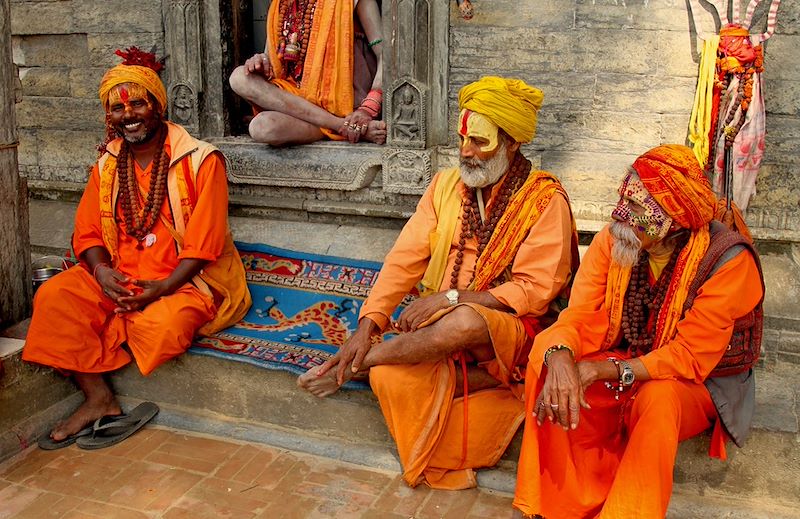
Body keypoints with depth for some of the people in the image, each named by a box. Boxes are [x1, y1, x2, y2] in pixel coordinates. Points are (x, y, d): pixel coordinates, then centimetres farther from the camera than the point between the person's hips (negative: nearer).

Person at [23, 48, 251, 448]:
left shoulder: (201, 160, -7)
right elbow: (87, 234, 9)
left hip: (184, 281, -5)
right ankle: (97, 397, -15)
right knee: (53, 296, -20)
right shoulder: (107, 166, 13)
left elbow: (203, 245, -12)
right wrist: (102, 270, -13)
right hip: (117, 280, 5)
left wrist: (162, 288, -22)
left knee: (163, 325, -35)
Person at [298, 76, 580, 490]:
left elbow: (535, 292, -12)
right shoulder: (446, 185, 8)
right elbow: (405, 259, 1)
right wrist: (367, 325, -12)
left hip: (509, 330, -4)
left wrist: (452, 297, -19)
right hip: (439, 323, 4)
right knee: (390, 378, -29)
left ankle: (350, 366, -17)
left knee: (464, 321, -38)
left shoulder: (546, 200, -7)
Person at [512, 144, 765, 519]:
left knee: (658, 396, -38)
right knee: (545, 360, -22)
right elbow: (579, 316, -14)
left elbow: (690, 358, -23)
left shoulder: (727, 260, -22)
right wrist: (561, 358, -39)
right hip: (620, 365, 4)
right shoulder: (613, 239, -11)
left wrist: (601, 371, -34)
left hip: (698, 384, -3)